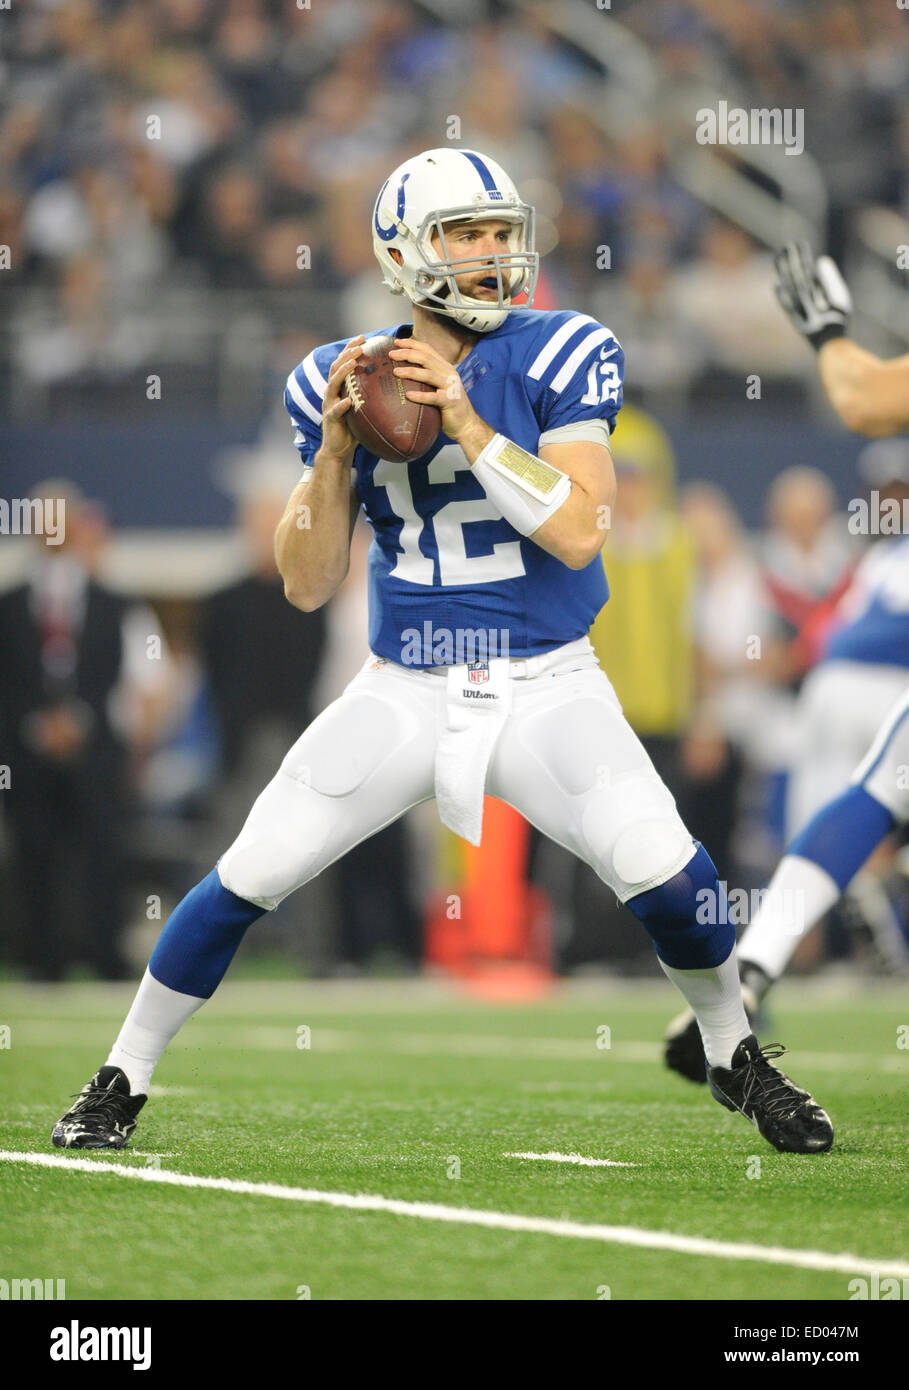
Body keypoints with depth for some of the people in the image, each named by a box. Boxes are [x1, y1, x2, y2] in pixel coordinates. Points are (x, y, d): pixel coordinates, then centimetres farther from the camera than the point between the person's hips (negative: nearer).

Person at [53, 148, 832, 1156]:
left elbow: (578, 533, -17)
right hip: (405, 689, 2)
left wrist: (467, 422, -23)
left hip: (547, 685, -2)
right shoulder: (344, 382, 1)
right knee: (248, 877, -7)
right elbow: (307, 587, 0)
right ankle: (123, 1080, 13)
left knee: (667, 874, -20)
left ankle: (735, 1056, 9)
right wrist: (335, 450, -14)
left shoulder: (559, 358, -6)